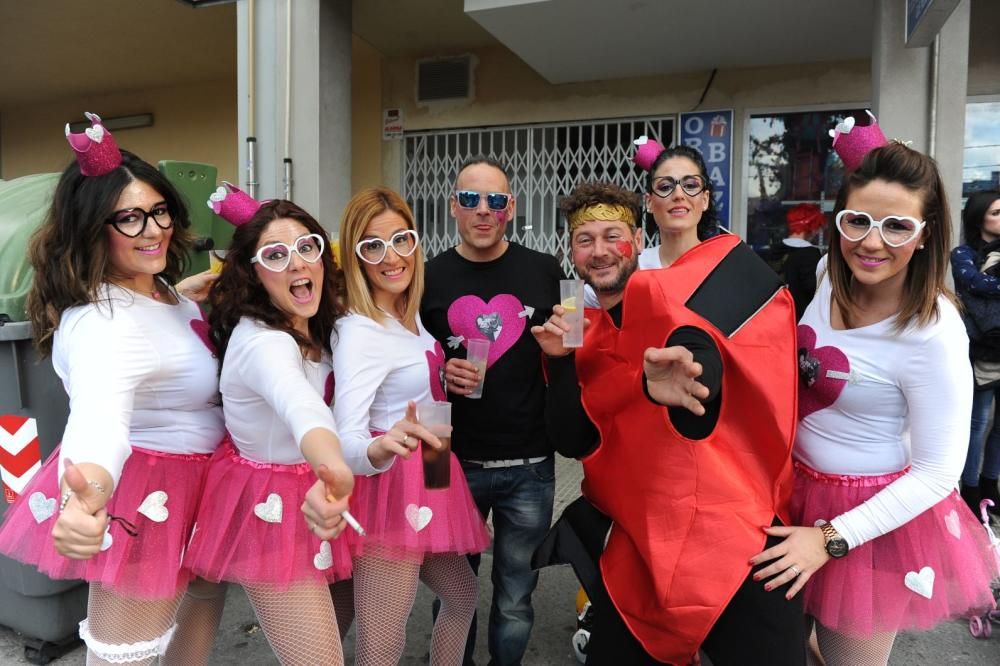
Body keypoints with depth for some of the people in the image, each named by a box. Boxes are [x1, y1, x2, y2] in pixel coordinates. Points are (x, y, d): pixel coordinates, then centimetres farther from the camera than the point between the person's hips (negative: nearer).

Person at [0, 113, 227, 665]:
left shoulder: (158, 291, 0)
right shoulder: (102, 322, -30)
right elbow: (99, 412, -51)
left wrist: (184, 294, 10)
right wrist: (89, 488, -70)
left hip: (185, 483, 10)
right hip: (145, 499, -10)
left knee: (209, 588, 30)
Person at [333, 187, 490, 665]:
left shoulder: (411, 314, 4)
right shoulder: (359, 331, -21)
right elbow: (346, 437, -32)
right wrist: (384, 446, -51)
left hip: (428, 481, 9)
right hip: (391, 491, -9)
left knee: (462, 597, 25)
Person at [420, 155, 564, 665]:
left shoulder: (544, 272, 0)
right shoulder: (428, 277, 0)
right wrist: (438, 374, -12)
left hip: (529, 467, 0)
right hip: (453, 463, 0)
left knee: (515, 601, 15)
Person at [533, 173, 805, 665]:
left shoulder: (661, 295, -9)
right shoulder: (589, 332, 9)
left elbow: (700, 358, -31)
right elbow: (574, 442, 4)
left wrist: (666, 381, -54)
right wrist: (559, 359, -9)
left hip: (724, 535, -5)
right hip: (638, 543, 6)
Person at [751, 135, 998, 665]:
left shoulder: (934, 336, -25)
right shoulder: (835, 278, -8)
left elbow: (937, 473, -20)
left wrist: (831, 538, -22)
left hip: (871, 513, -6)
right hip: (800, 487, 6)